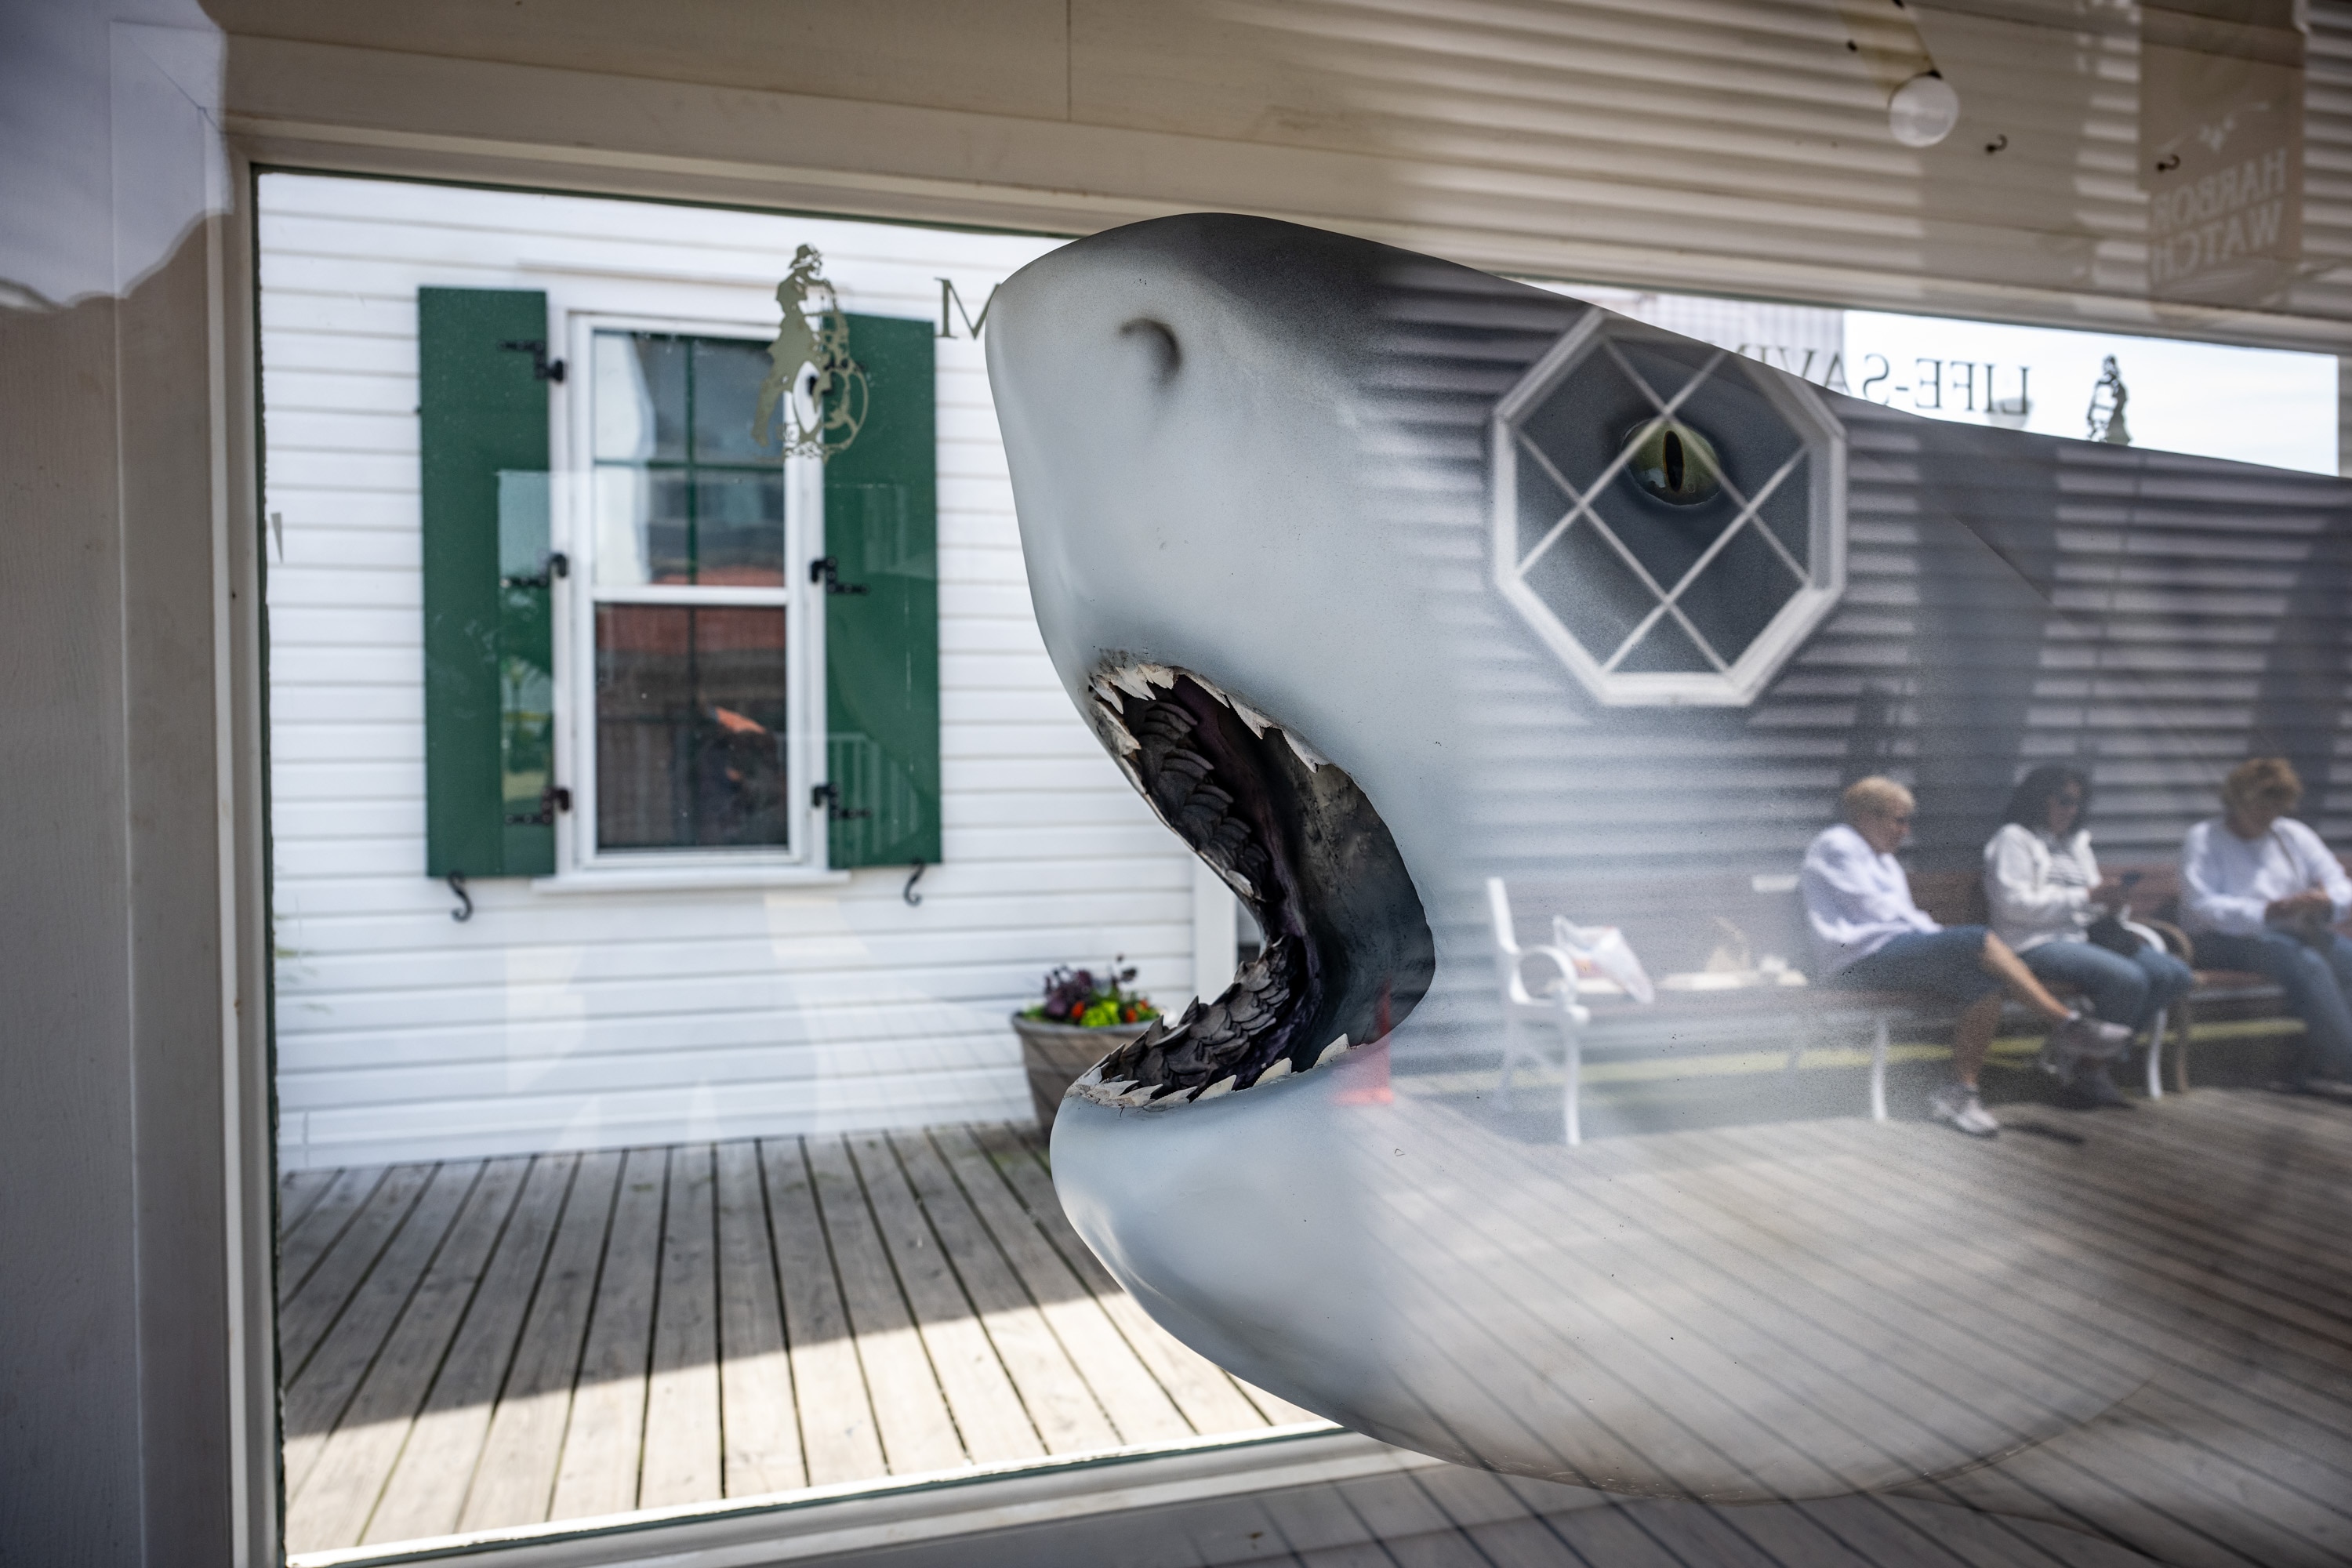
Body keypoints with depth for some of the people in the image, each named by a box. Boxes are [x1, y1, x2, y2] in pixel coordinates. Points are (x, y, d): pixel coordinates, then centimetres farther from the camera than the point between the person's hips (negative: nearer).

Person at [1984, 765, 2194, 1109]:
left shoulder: (2077, 843, 26)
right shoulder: (2013, 839, 2)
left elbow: (2091, 906, 26)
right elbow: (2014, 903, -12)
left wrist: (2110, 906, 1)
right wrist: (2084, 897, -15)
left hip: (2083, 938, 8)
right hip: (2036, 944, -8)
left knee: (2176, 976, -13)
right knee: (2127, 978, -31)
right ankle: (2091, 1073, -17)